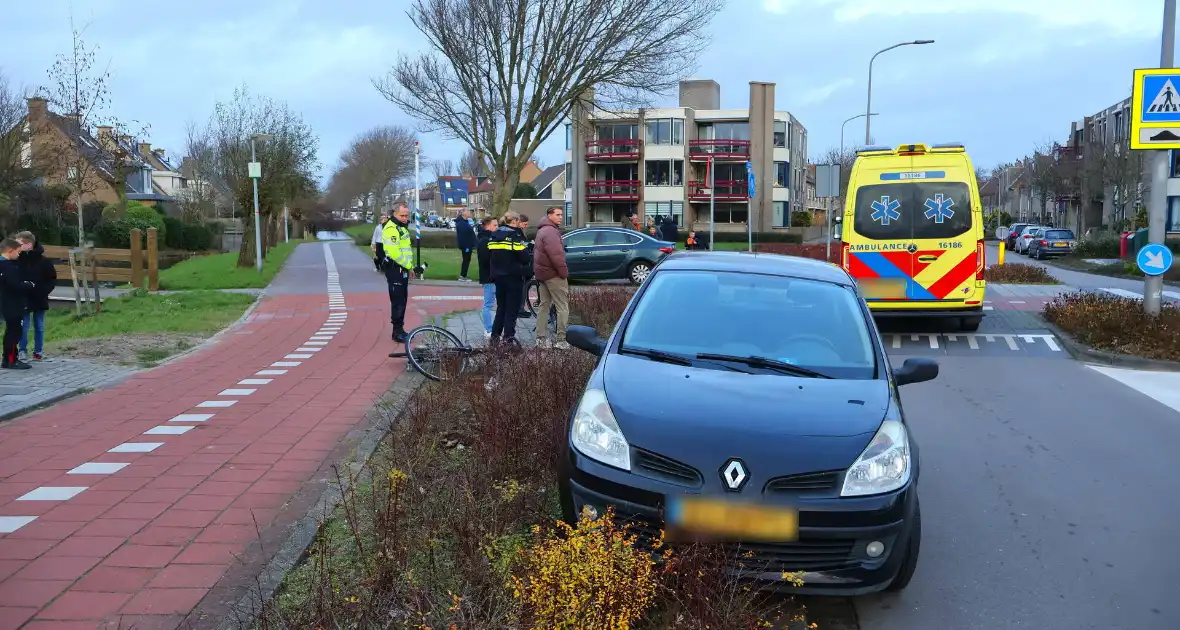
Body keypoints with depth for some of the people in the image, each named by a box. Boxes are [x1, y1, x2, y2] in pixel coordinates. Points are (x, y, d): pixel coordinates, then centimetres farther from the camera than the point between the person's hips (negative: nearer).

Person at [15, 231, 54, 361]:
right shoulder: (18, 260, -6)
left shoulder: (43, 261, -8)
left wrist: (43, 291, -14)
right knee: (24, 327, 1)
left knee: (39, 326, 11)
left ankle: (38, 351, 22)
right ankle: (23, 351, 13)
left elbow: (52, 279, -2)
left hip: (39, 299, 0)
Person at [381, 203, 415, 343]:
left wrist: (410, 266, 16)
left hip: (403, 268, 10)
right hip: (395, 269, -10)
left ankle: (400, 329, 21)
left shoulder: (402, 226, 15)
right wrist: (409, 265, -18)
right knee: (398, 301, -6)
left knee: (402, 300, 14)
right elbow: (394, 252, -25)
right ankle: (397, 332, -1)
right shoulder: (391, 229, -18)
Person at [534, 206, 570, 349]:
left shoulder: (543, 230, 16)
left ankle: (541, 338, 18)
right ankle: (560, 340, -7)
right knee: (563, 307, -6)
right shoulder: (551, 231, -17)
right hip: (553, 274, -11)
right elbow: (556, 255, -25)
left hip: (543, 272, 11)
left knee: (545, 305, 15)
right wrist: (564, 272, -17)